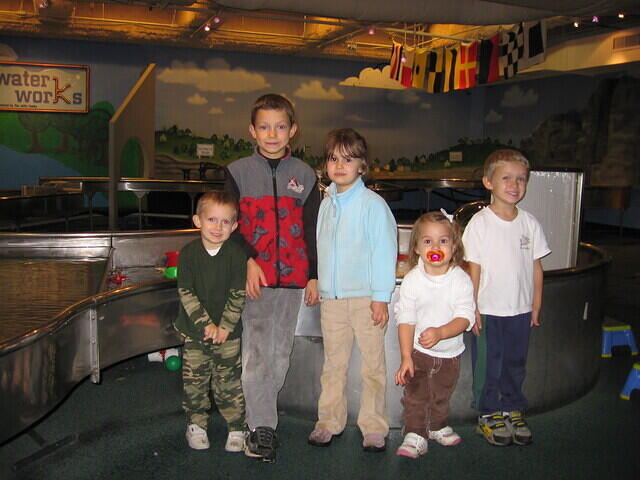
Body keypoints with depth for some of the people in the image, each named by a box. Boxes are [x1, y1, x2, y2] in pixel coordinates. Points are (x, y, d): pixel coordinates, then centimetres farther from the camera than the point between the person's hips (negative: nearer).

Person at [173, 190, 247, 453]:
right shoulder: (188, 253, -5)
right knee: (194, 381, 8)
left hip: (228, 332, -1)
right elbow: (186, 293, -8)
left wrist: (224, 327, -12)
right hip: (194, 331, 1)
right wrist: (205, 324, -14)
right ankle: (196, 425, 26)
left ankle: (236, 429, 18)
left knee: (229, 382, 4)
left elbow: (238, 295, -6)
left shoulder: (236, 255, -7)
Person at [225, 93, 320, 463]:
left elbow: (312, 229, 9)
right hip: (253, 277, -2)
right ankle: (262, 429, -3)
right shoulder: (239, 171, 2)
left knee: (281, 351, 10)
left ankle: (263, 413, 25)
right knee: (256, 352, -7)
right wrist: (248, 261, -12)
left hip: (293, 276, 3)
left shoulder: (304, 174, 7)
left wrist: (314, 276, 6)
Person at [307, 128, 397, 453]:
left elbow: (384, 251, -9)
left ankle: (373, 426, 16)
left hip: (365, 298, -5)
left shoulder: (373, 204, -7)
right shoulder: (326, 204, 11)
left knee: (372, 364, 4)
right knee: (333, 364, 12)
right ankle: (329, 421, 24)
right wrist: (318, 286, 14)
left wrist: (381, 297, -11)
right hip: (331, 298, 5)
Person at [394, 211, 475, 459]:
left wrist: (440, 332, -38)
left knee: (441, 396, 20)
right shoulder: (412, 280, -15)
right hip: (418, 351, -1)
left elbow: (465, 317, -20)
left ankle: (438, 427, 43)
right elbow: (406, 320, -14)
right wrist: (405, 357, -18)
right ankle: (415, 436, 12)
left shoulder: (461, 280, -15)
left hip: (450, 353, 2)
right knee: (415, 395, -3)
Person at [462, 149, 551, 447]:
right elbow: (474, 269, -8)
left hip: (521, 310, 4)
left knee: (515, 363, 15)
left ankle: (513, 410, 31)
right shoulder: (480, 223, -9)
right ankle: (489, 414, 22)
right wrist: (472, 308, -9)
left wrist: (536, 305, 6)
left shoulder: (529, 223, 2)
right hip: (488, 310, -3)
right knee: (487, 363, 7)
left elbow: (536, 267, 7)